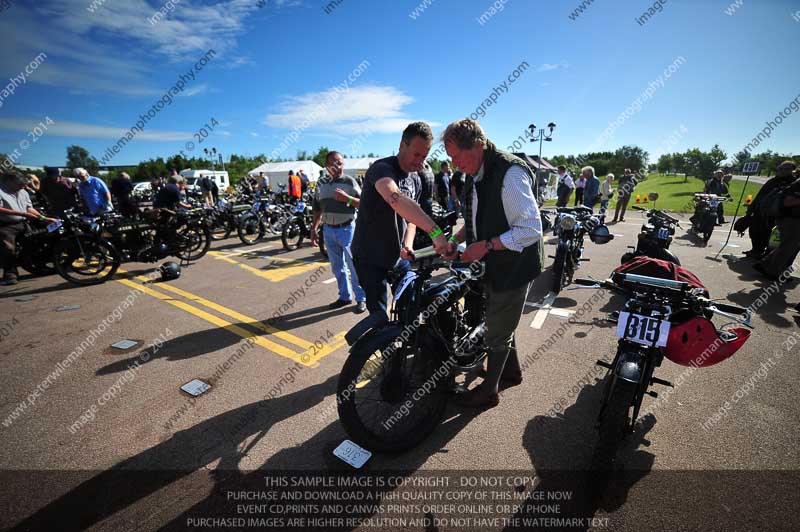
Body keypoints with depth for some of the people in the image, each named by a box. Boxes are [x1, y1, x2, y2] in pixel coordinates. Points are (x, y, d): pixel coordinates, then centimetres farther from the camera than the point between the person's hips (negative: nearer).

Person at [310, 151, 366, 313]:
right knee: (337, 267, 12)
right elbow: (317, 209, 16)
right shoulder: (321, 184, 10)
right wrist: (313, 229, 12)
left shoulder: (350, 181, -4)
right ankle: (344, 296, 26)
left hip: (347, 229, -5)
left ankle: (361, 298, 10)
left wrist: (347, 198, -21)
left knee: (354, 266, -2)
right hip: (328, 230, 5)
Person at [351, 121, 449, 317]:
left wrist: (407, 245, -12)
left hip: (398, 256, 7)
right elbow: (395, 198, -43)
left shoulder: (415, 180, 6)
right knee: (379, 315, -2)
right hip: (370, 257, -7)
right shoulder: (382, 168, -20)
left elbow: (411, 218, 9)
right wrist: (435, 231, -52)